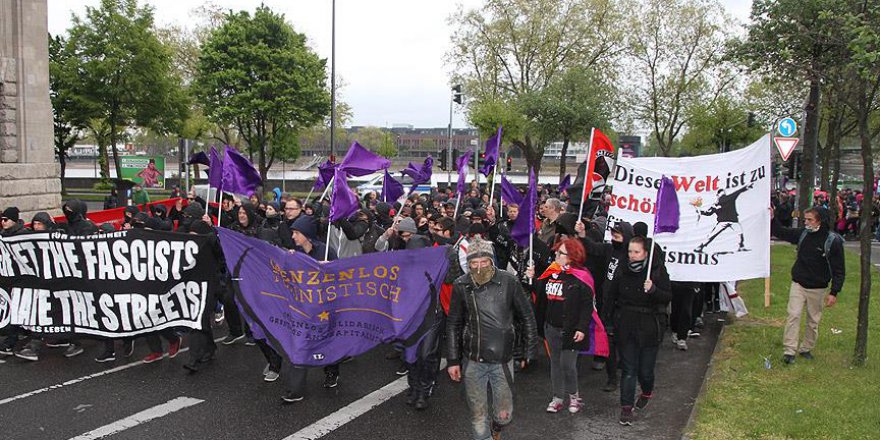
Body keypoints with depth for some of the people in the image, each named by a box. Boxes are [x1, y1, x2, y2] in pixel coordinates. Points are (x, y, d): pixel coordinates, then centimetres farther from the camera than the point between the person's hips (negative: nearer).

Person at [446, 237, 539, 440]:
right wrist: (453, 360, 3)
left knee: (504, 415, 11)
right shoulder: (461, 286, -4)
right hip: (472, 362, 0)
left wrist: (530, 350, 2)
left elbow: (527, 317, 2)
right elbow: (453, 326, 4)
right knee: (478, 416, 6)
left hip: (502, 360, 0)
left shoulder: (509, 282, -7)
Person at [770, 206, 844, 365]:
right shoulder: (802, 233, -3)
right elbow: (781, 232, 10)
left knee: (813, 321, 11)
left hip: (817, 289, -2)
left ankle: (806, 349, 27)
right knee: (793, 316, -7)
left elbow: (839, 270, -10)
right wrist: (772, 219, -6)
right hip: (798, 284, 2)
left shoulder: (833, 241, -13)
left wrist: (834, 292, -13)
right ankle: (789, 351, -6)